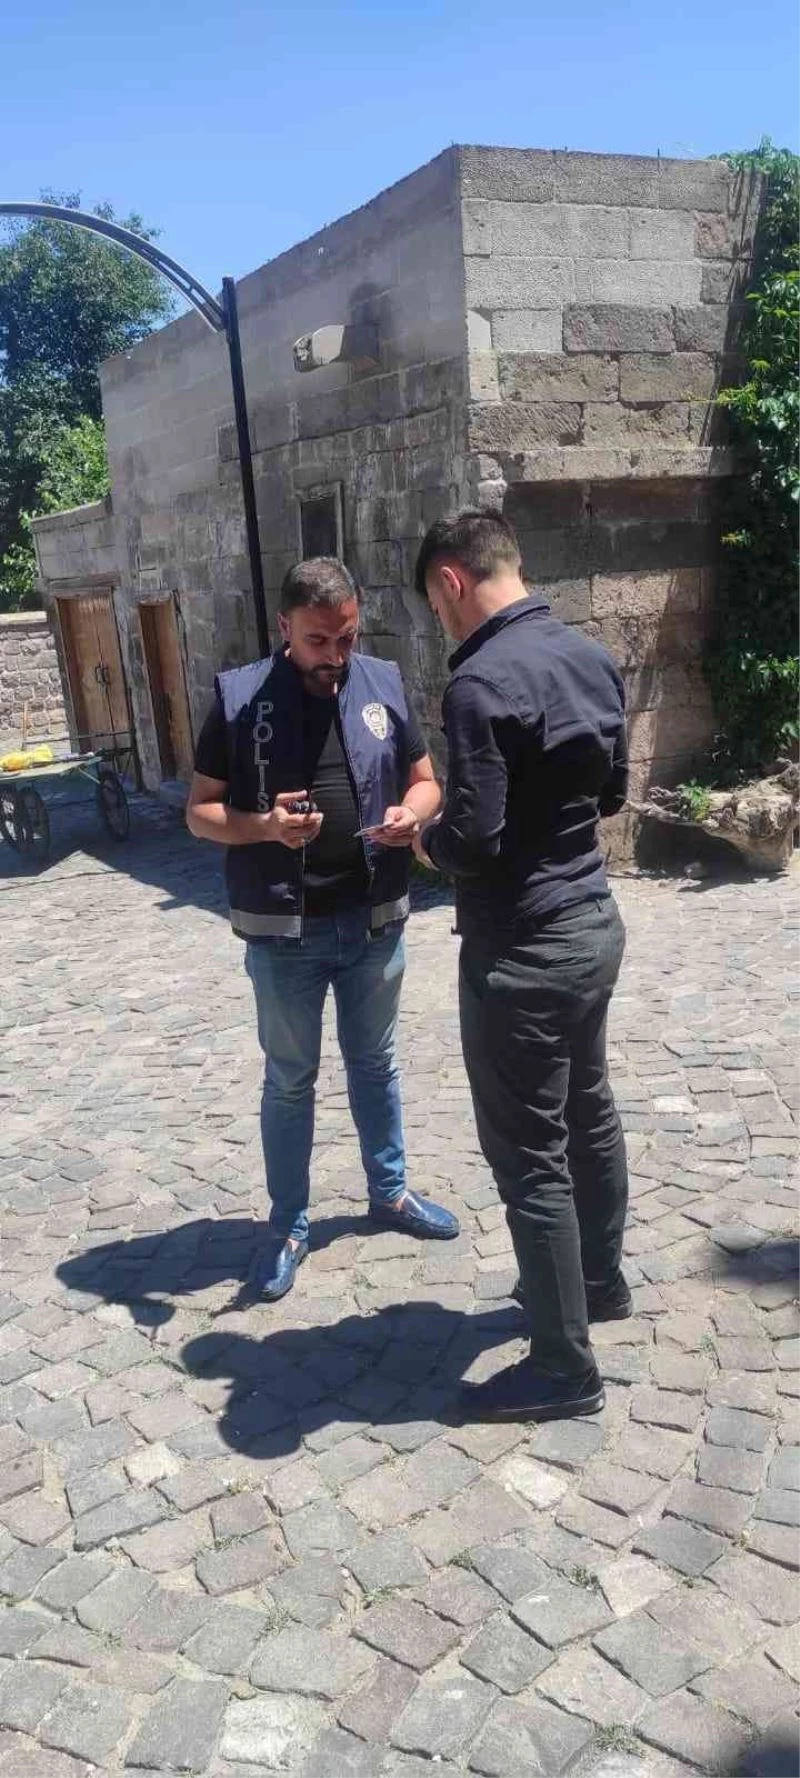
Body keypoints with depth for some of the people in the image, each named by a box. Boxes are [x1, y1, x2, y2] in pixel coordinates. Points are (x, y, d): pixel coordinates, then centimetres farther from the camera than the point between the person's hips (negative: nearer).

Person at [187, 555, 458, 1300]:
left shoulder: (384, 684, 0)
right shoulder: (239, 696, -7)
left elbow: (425, 780, 10)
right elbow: (200, 812, -4)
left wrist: (410, 812, -14)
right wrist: (266, 826, -24)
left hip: (374, 921, 3)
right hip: (283, 929, -2)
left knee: (374, 1063, 19)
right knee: (289, 1079, 11)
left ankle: (389, 1192, 38)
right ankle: (289, 1224, 26)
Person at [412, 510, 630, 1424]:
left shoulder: (481, 681, -22)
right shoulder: (592, 656, 5)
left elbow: (475, 842, -23)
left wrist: (430, 841, -3)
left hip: (524, 951, -9)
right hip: (595, 921, 9)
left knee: (529, 1158, 3)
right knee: (589, 1113, 23)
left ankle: (563, 1368, 17)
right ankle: (600, 1279, 43)